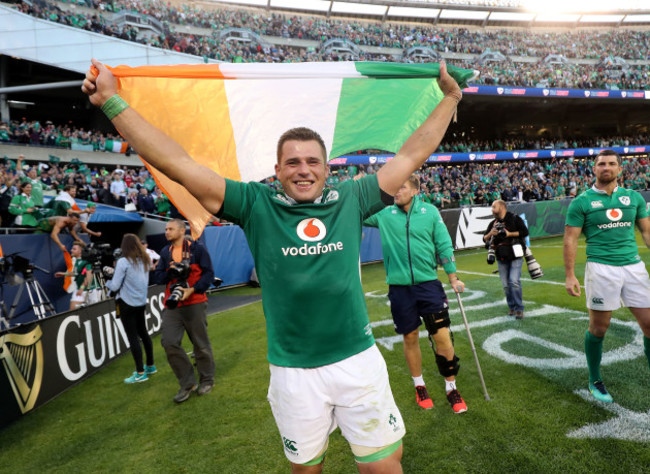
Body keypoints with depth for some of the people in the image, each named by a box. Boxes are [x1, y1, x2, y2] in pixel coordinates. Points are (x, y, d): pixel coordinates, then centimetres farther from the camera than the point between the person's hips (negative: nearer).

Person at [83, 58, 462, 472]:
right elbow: (179, 165, -7)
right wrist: (112, 101, -6)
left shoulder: (350, 199, -1)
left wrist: (449, 99, 11)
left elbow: (411, 155, 6)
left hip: (359, 360, 1)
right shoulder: (257, 205, -5)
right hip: (293, 371, 0)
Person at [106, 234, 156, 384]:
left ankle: (140, 373, 2)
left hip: (127, 303, -7)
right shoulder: (144, 261, 5)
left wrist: (106, 281, 6)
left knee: (133, 337, -2)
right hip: (141, 301, 7)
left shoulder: (123, 262, -14)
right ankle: (150, 366, 28)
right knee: (143, 333, 18)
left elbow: (115, 286, -12)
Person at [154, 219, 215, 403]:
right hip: (171, 305, 4)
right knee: (169, 342, -6)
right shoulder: (165, 252, 13)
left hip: (195, 303, -4)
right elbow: (158, 277, 10)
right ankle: (187, 383, 10)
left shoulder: (197, 248, -3)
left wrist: (193, 289, -18)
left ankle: (207, 379, 27)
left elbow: (208, 273, -6)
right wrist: (171, 271, -10)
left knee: (201, 343, 5)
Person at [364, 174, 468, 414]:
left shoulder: (430, 212, 1)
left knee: (442, 337, -1)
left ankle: (451, 388, 21)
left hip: (429, 284, 0)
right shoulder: (384, 214, 1)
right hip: (399, 288, 1)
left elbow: (444, 245, 4)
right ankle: (419, 386, 33)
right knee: (410, 338, 12)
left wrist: (453, 278, 6)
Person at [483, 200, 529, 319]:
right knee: (506, 284, 6)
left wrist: (509, 234, -13)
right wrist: (491, 233, -9)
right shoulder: (493, 223, 14)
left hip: (515, 256, -5)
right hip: (501, 258, 5)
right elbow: (485, 239, 10)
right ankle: (512, 307, 18)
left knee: (514, 281, -14)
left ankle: (519, 309, -5)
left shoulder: (515, 219, 0)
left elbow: (525, 231, -7)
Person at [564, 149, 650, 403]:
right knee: (598, 328, 5)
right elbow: (570, 239, -3)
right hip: (601, 268, -3)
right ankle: (595, 381, 24)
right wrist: (570, 276, -9)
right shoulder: (582, 202, -1)